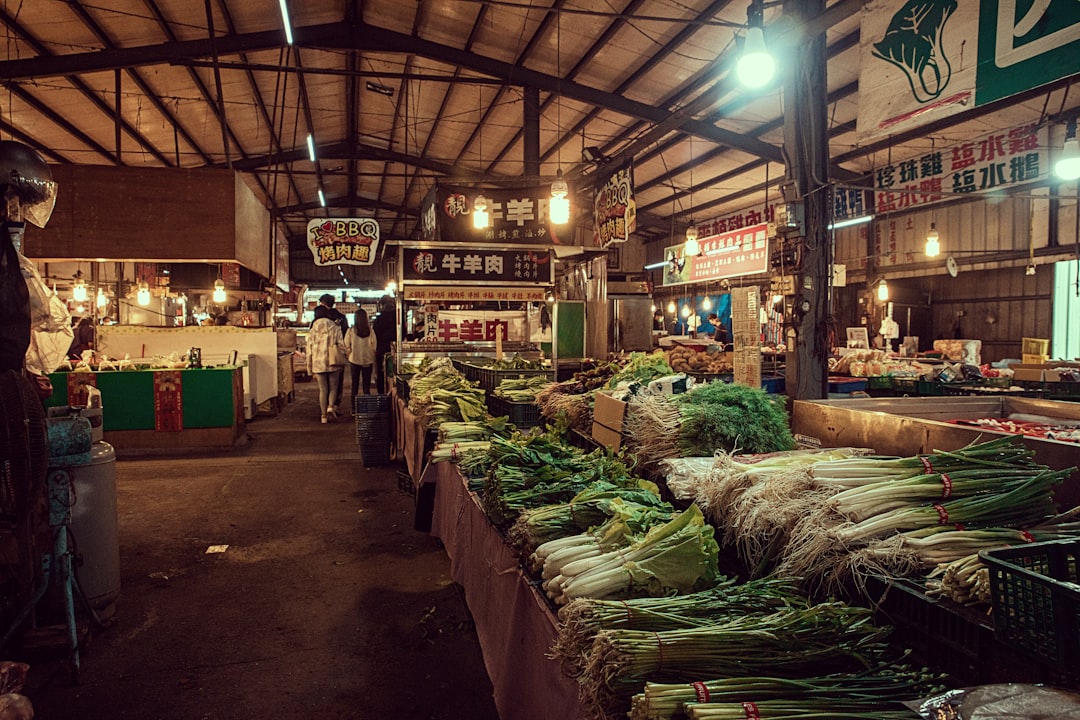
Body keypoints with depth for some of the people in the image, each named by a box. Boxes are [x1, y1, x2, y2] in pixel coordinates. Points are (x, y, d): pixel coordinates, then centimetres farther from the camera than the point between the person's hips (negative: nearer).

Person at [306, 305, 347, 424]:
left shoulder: (312, 331, 4)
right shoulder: (335, 328, 2)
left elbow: (309, 352, 5)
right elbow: (342, 346, -1)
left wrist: (310, 370, 10)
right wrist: (342, 363, 9)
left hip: (318, 364, 1)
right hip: (333, 363, -1)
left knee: (323, 390, 9)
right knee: (333, 388, 10)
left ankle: (323, 415, 11)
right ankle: (331, 407, -14)